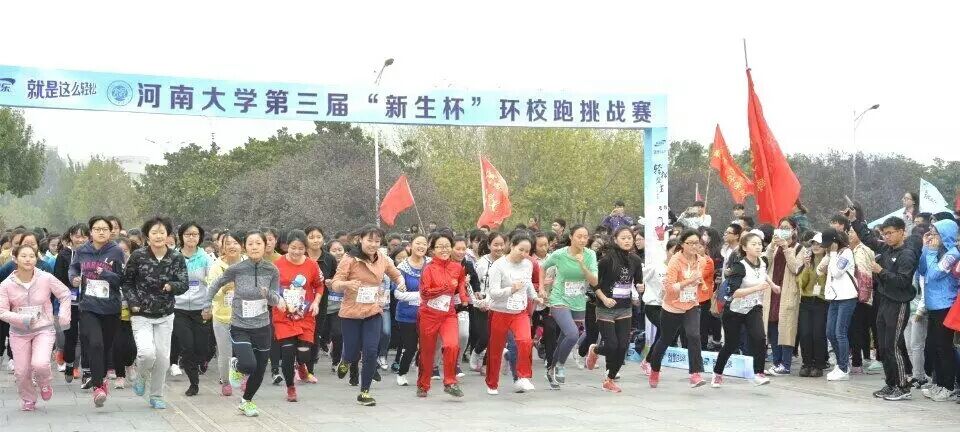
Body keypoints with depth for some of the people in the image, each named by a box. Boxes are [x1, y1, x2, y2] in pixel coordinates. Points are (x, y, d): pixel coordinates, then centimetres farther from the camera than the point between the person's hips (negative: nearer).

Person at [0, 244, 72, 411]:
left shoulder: (46, 278, -10)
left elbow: (65, 294, 4)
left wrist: (63, 317, -5)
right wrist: (22, 319, -23)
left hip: (44, 330, -2)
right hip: (19, 333, 2)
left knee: (40, 364, -23)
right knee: (21, 372, 3)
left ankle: (45, 383, 13)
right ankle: (28, 399, 32)